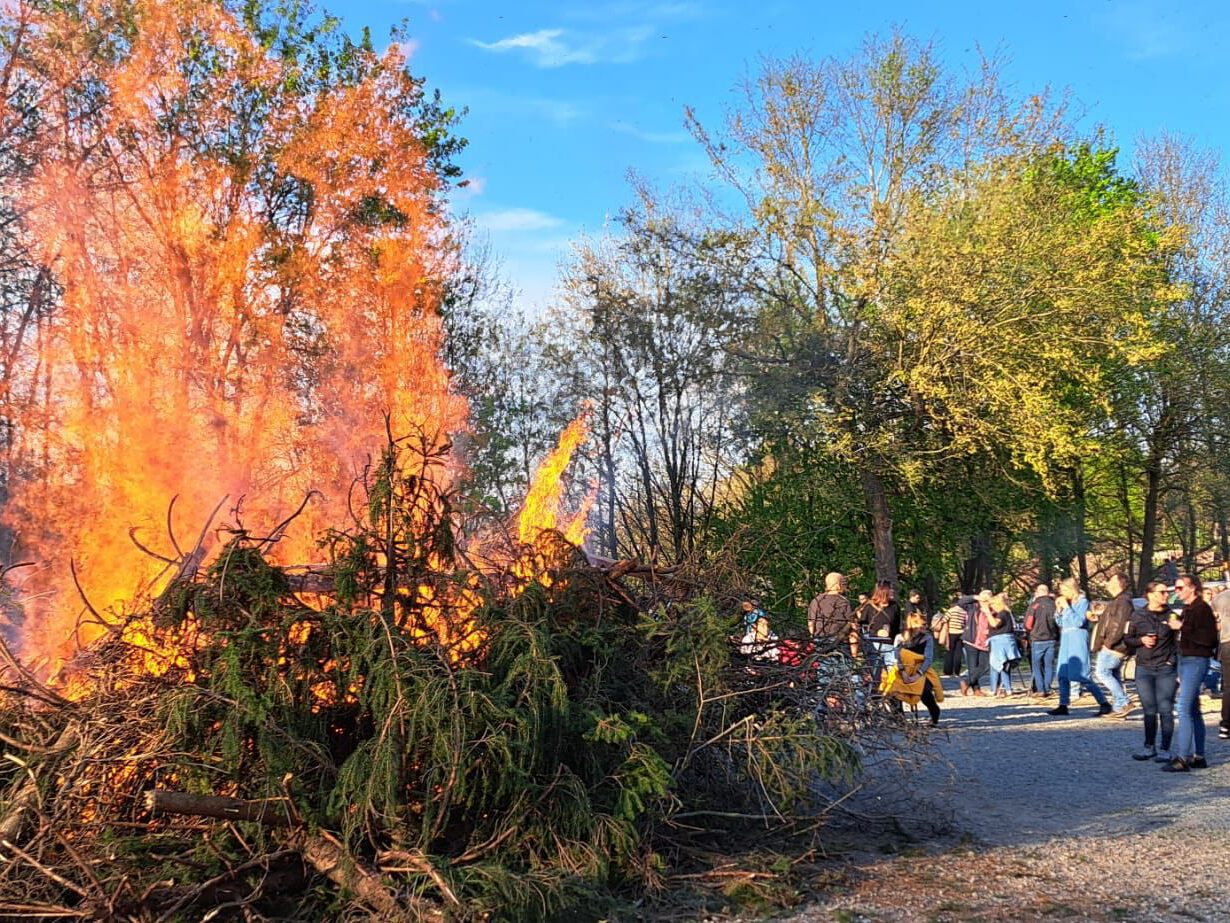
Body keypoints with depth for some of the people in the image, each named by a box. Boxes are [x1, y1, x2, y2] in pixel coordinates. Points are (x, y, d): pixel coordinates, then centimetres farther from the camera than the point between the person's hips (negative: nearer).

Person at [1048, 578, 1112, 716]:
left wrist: (1066, 607, -15)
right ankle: (1063, 706, 7)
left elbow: (1079, 622, -17)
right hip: (1065, 640, 8)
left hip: (1078, 640, -8)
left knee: (1082, 675, -11)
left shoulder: (1082, 601, -6)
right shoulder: (1066, 602, 14)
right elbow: (1060, 623, 16)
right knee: (1063, 675, 4)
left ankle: (1104, 703, -4)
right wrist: (1058, 609, 2)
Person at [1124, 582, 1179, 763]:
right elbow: (1127, 639, 12)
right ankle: (1149, 748, 17)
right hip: (1144, 669, 2)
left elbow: (1179, 643, 0)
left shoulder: (1171, 615, 0)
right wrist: (1141, 640, -8)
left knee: (1165, 710, -1)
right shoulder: (1137, 616, 4)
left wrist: (1180, 671, -5)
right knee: (1149, 711, 7)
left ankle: (1165, 750, 7)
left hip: (1166, 669, -2)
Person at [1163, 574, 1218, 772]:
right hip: (1185, 660, 10)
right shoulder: (1186, 609, 16)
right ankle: (1198, 756, 19)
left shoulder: (1202, 608, -13)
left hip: (1196, 661, -10)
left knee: (1184, 709, -13)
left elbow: (1208, 638, -22)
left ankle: (1181, 757, -14)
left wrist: (1182, 628, -20)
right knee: (1193, 710, 13)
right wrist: (1177, 625, 10)